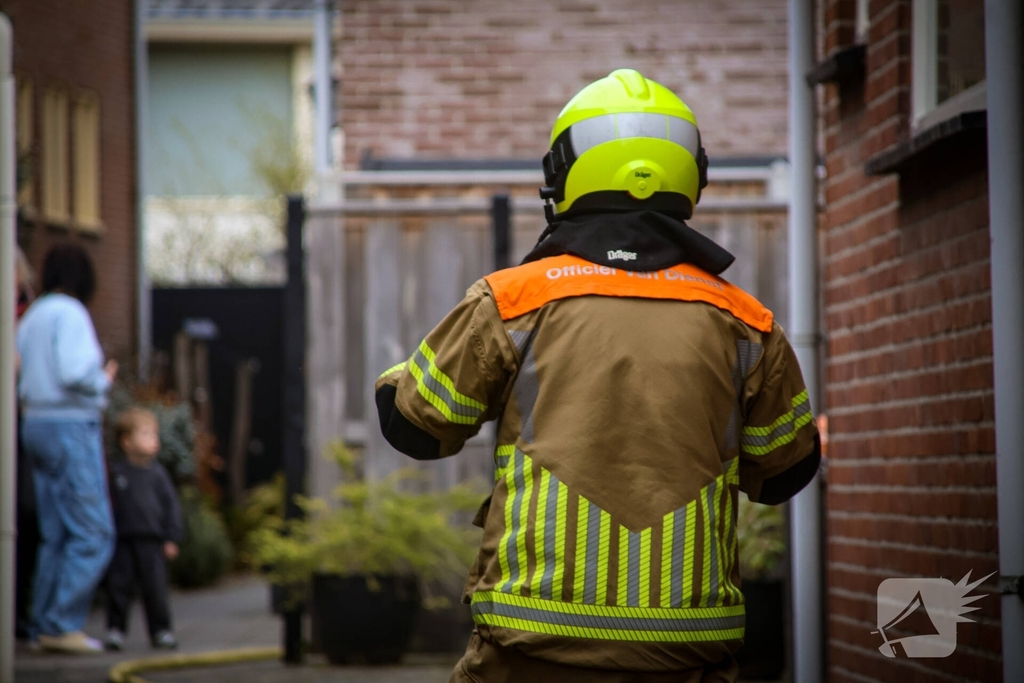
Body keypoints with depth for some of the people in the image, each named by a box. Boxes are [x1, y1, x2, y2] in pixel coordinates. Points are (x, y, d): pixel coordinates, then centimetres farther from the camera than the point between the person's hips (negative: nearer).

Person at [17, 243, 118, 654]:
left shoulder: (31, 316, 15)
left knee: (55, 535, 12)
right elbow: (74, 372, -22)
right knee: (93, 534, -6)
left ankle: (43, 627, 11)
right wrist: (103, 381, -4)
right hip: (70, 427, -9)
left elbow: (19, 381, 13)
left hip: (35, 424, 9)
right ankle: (63, 624, -9)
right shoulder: (69, 312, -11)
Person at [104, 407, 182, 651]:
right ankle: (115, 629, 9)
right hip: (122, 540, 0)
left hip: (151, 541, 0)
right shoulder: (116, 473, 4)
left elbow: (171, 505, 6)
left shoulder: (157, 473, 5)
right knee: (119, 585, 0)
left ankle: (160, 629, 12)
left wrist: (171, 539, 0)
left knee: (155, 587, 0)